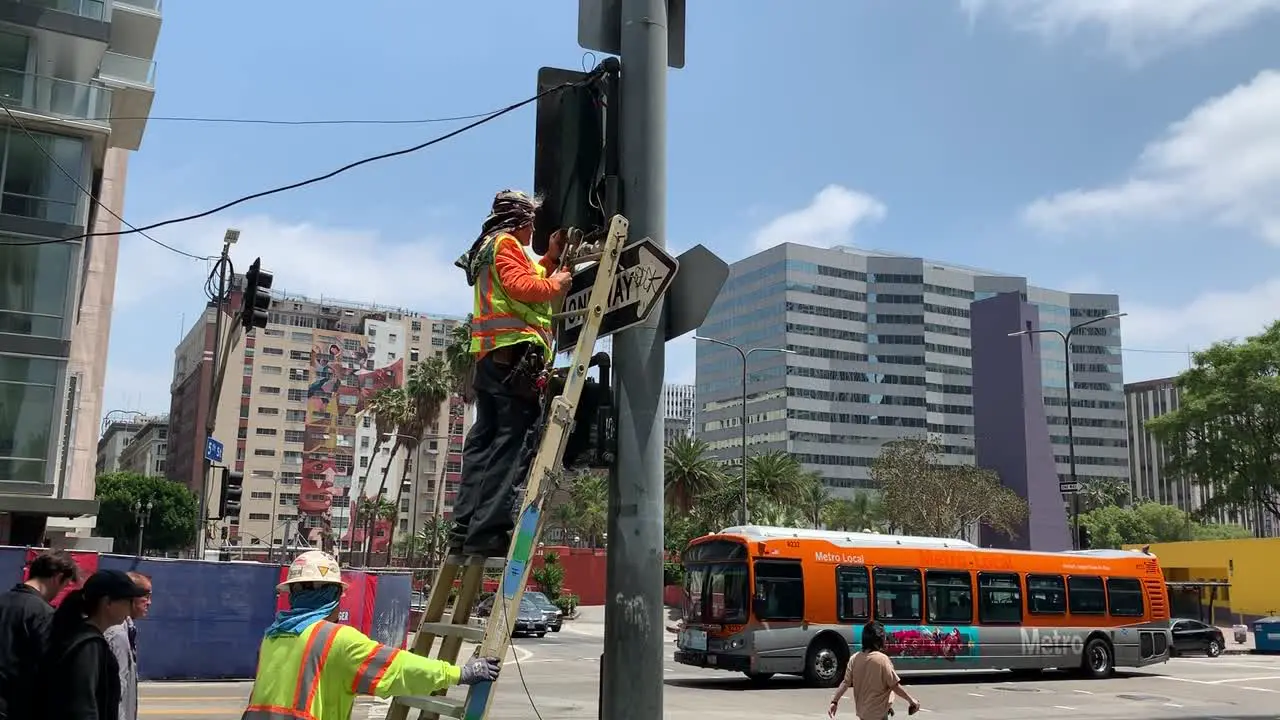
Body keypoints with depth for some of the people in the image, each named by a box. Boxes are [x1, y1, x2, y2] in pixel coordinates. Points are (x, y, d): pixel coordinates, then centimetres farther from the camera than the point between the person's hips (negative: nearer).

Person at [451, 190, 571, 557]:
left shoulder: (489, 249, 30)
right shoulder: (506, 244, -1)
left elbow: (528, 282, 28)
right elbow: (520, 287, -16)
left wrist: (551, 258, 26)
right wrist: (555, 284, -2)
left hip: (489, 359, 11)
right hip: (514, 355, -11)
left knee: (483, 443, 8)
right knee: (513, 445, -14)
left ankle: (465, 532, 7)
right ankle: (489, 533, -19)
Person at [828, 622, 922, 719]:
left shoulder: (854, 659, -2)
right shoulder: (882, 659, -18)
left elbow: (845, 682, -3)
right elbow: (895, 686, -16)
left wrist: (834, 702, 2)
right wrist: (911, 700, -5)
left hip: (862, 710, 6)